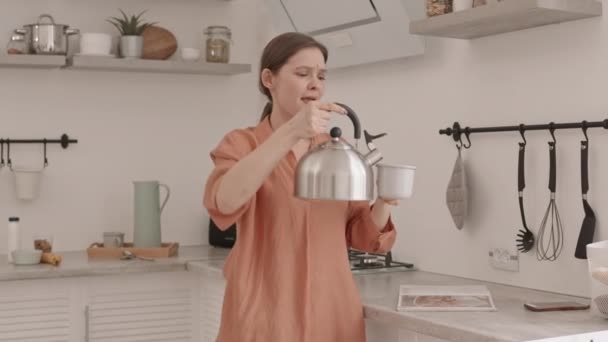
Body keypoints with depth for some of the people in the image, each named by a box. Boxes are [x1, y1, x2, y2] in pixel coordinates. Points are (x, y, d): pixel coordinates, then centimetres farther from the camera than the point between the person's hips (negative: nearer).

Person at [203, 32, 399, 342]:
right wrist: (291, 133, -31)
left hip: (332, 314, 4)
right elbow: (224, 201, -24)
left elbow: (362, 236, 8)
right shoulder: (242, 144, -4)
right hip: (267, 316, -3)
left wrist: (383, 202, -12)